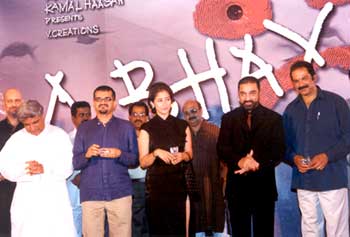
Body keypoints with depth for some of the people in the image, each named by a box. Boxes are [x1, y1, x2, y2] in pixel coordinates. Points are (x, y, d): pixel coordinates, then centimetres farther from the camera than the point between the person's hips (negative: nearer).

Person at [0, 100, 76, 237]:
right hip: (26, 199, 2)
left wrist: (45, 168, -17)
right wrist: (23, 169, -14)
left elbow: (68, 165, -4)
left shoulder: (59, 135, 4)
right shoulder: (16, 139, 9)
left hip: (54, 199, -2)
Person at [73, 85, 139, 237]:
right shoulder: (83, 128, 12)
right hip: (90, 194, 1)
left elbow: (135, 160, 7)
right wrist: (87, 155, -12)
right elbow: (75, 163, 8)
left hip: (120, 193, -1)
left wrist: (119, 154, -11)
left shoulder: (126, 127, 10)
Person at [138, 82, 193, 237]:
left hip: (178, 184, 2)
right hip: (156, 185, -2)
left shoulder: (182, 125, 7)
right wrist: (156, 153, -20)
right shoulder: (147, 129, -1)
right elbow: (143, 162, -2)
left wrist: (182, 156, -8)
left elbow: (189, 154, 14)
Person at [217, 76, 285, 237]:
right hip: (237, 186, 1)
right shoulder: (228, 118, 7)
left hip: (264, 186, -1)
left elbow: (279, 151, -4)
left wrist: (257, 165, -20)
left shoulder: (274, 118, 3)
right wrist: (239, 161, -22)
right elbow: (221, 149, -3)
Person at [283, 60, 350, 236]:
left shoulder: (336, 102, 0)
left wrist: (327, 156, -16)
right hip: (303, 181, 4)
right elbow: (285, 143, 13)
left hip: (332, 179, -3)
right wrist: (294, 158, -8)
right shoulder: (290, 110, 11)